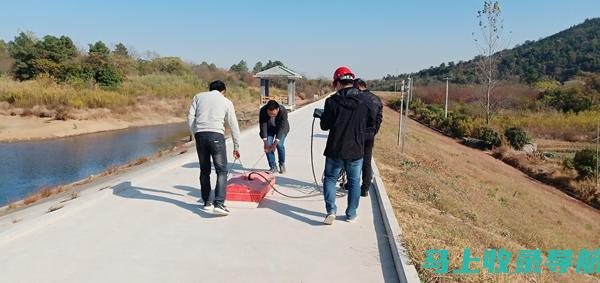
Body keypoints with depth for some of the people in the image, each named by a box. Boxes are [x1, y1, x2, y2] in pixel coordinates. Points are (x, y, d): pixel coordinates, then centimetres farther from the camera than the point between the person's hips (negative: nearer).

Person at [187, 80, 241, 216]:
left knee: (204, 170, 15)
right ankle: (219, 204, -13)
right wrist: (236, 147, 20)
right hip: (216, 135, -3)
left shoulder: (199, 96, 19)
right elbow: (234, 125, 15)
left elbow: (190, 117, 8)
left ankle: (207, 202, 21)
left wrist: (195, 134, 15)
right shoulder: (227, 102, 15)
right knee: (221, 171, -1)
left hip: (200, 135, 3)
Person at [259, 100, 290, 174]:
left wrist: (275, 143, -41)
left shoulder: (283, 111, -36)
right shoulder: (263, 110, -32)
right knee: (268, 145, -14)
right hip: (269, 128, 2)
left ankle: (282, 164, 5)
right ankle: (273, 167, 0)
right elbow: (263, 126, -29)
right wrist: (265, 142, -36)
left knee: (279, 144, -20)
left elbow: (281, 128, -36)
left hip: (281, 128, -2)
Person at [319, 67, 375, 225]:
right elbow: (371, 123, 9)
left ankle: (331, 210, 1)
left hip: (335, 150, -2)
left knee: (330, 179, 14)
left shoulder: (332, 101, -12)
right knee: (354, 182, 15)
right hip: (356, 150, 2)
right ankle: (351, 214, 22)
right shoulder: (364, 101, -4)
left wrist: (324, 116, 13)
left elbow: (324, 126, -6)